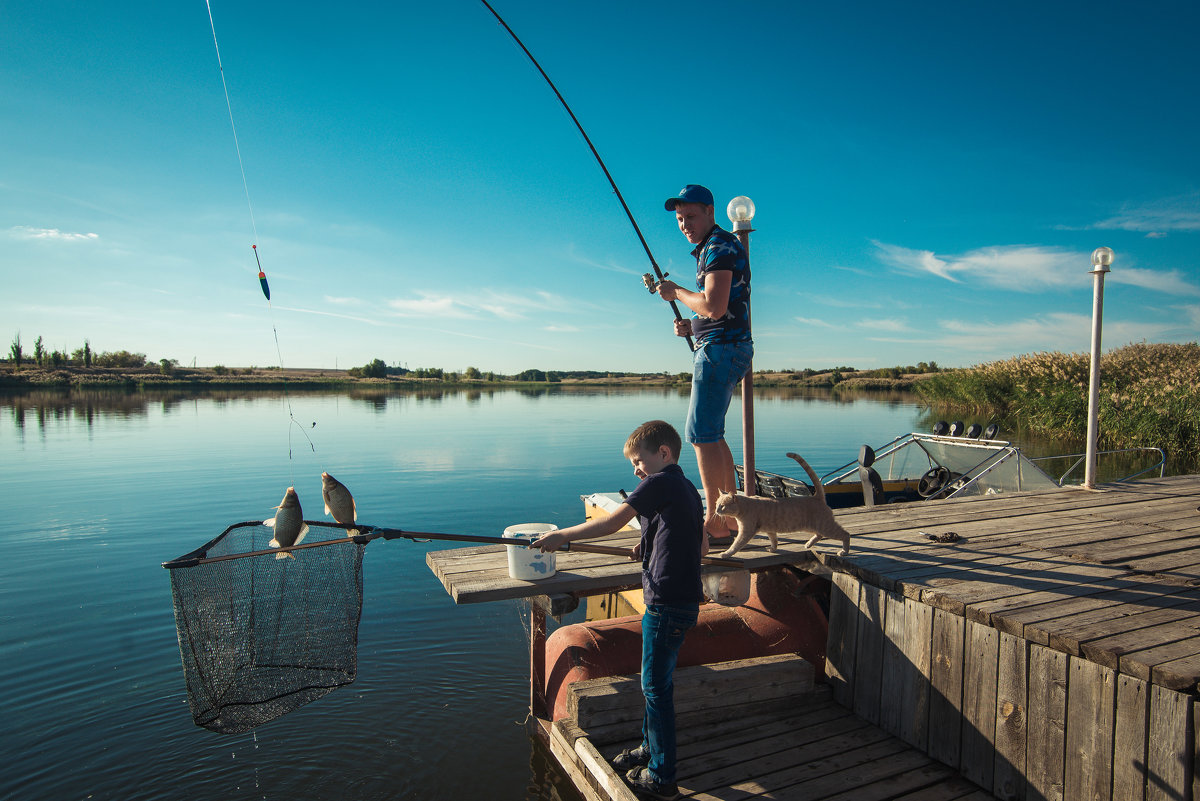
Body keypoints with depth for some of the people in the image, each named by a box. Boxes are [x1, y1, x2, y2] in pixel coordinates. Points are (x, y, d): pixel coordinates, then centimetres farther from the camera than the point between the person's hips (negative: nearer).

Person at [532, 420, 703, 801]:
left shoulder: (659, 482, -14)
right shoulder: (687, 488, 12)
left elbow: (610, 524, -18)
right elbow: (700, 543, 20)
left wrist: (561, 536, -10)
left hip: (666, 603, -9)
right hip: (684, 599, 9)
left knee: (657, 687, 4)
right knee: (657, 682, 22)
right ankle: (650, 748, 39)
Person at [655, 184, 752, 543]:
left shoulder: (720, 246, -11)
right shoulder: (711, 249, 21)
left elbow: (715, 307, -24)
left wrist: (677, 292, -8)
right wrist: (691, 326, 12)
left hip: (720, 349, -11)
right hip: (725, 348, 11)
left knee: (702, 434, -9)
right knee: (711, 435, 15)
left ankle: (715, 522, -4)